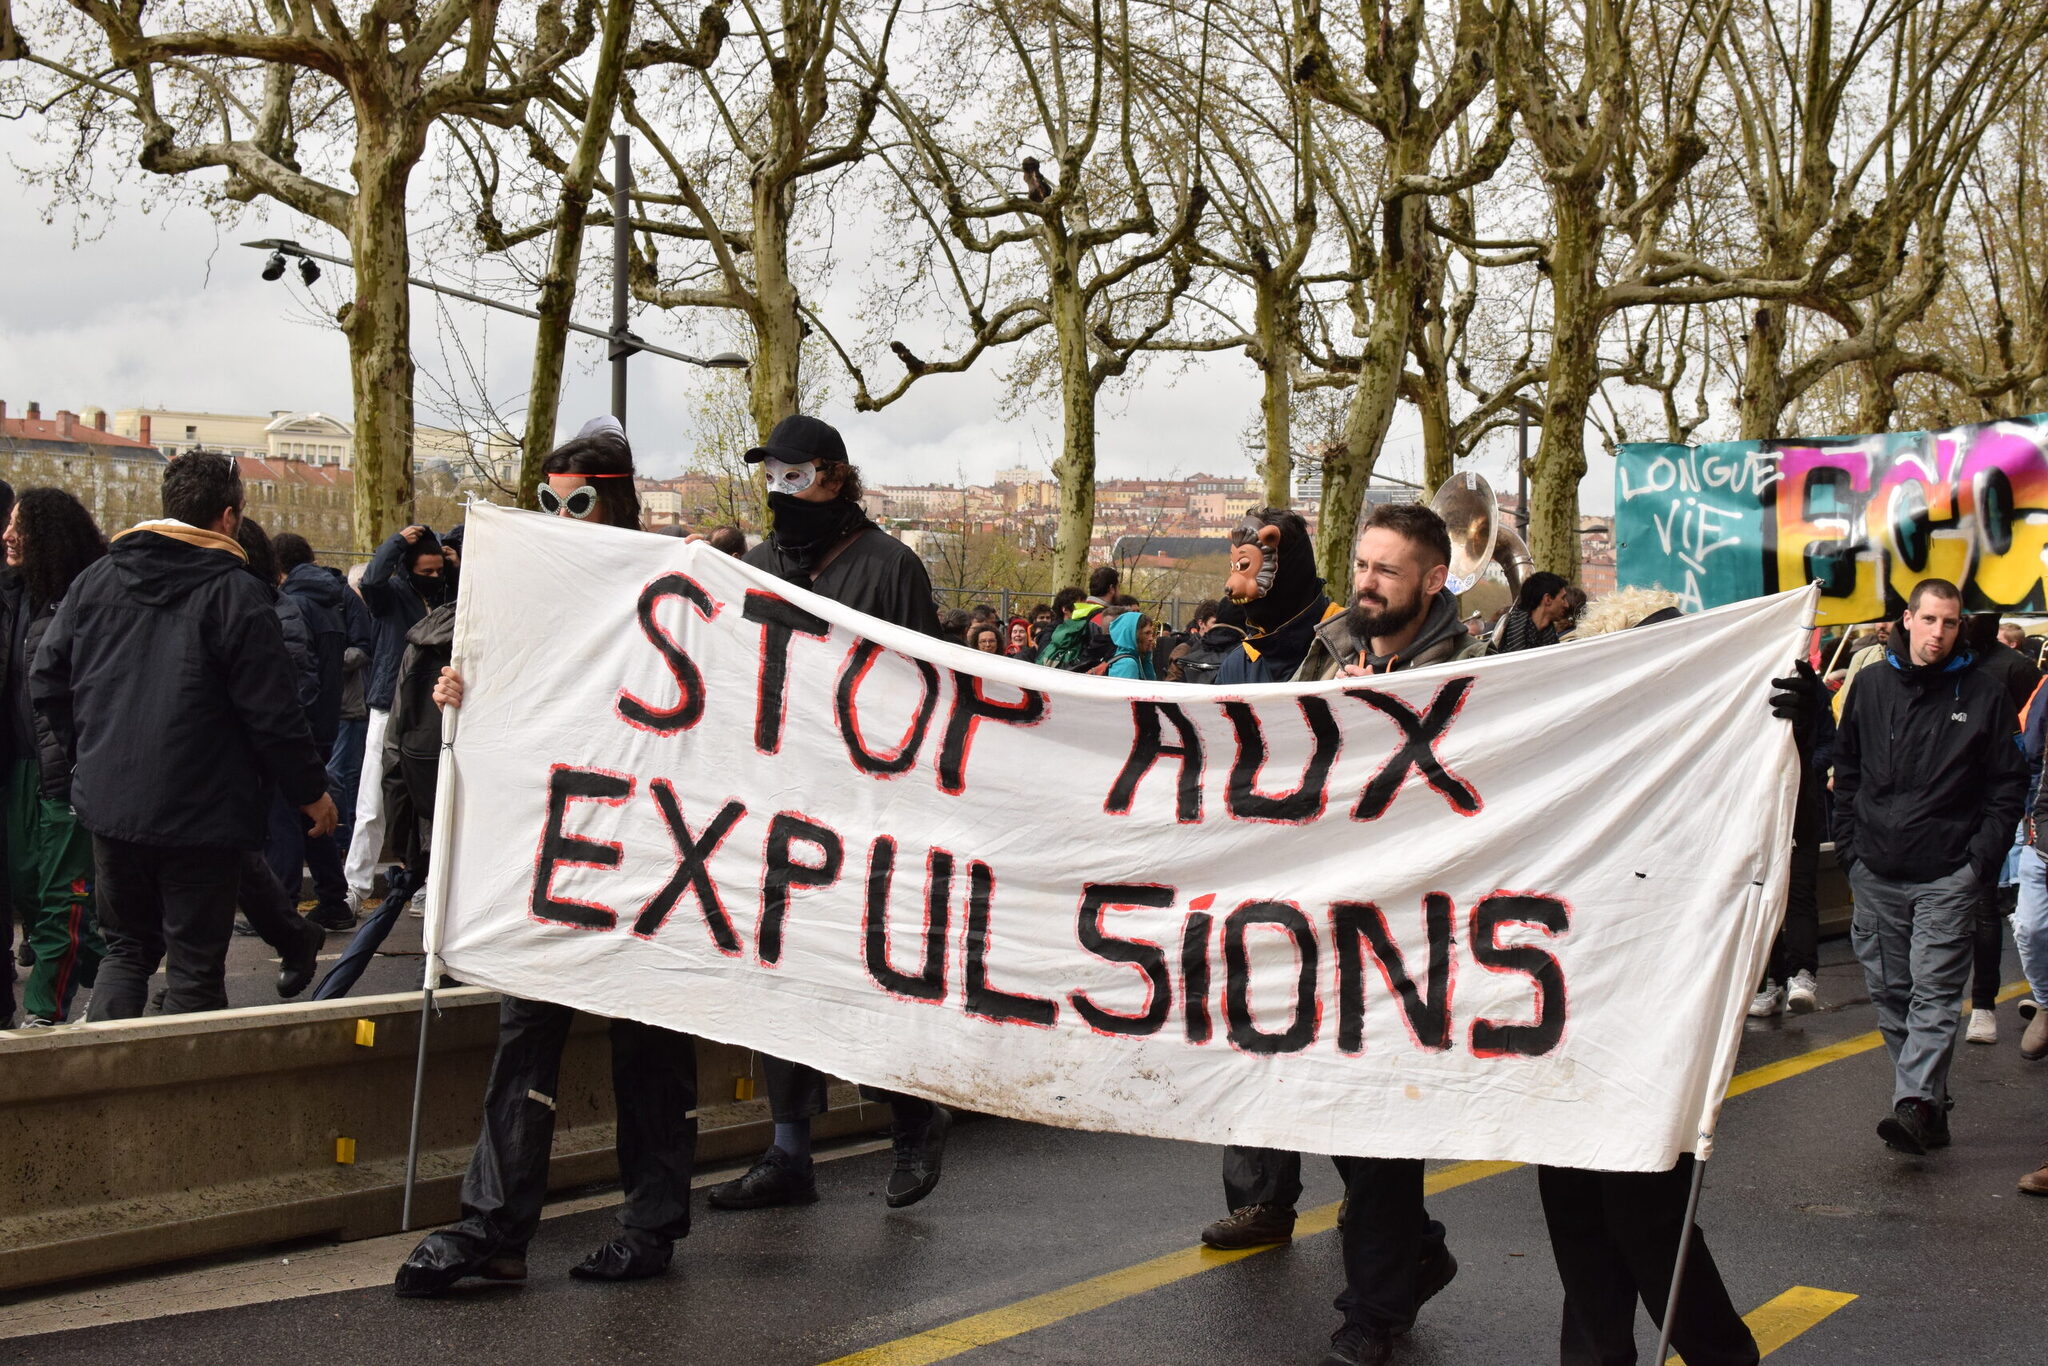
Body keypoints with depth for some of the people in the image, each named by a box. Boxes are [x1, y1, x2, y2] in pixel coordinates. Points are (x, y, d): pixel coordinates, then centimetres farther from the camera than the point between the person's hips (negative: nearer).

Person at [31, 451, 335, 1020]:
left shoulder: (94, 581, 5)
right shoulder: (236, 593, -11)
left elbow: (47, 680, 9)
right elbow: (272, 711, -11)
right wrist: (311, 790, 1)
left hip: (109, 803, 5)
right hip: (201, 813, -5)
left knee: (127, 946, 18)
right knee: (196, 962, 4)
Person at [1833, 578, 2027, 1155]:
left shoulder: (1982, 693, 2)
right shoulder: (1872, 684, 9)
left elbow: (2008, 784, 4)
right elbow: (1846, 768, 17)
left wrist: (1982, 858, -5)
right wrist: (1849, 842, 8)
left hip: (1948, 875, -3)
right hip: (1876, 871, 4)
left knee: (1934, 993, -11)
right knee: (1890, 993, 6)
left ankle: (1915, 1104, -21)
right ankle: (1931, 1104, 15)